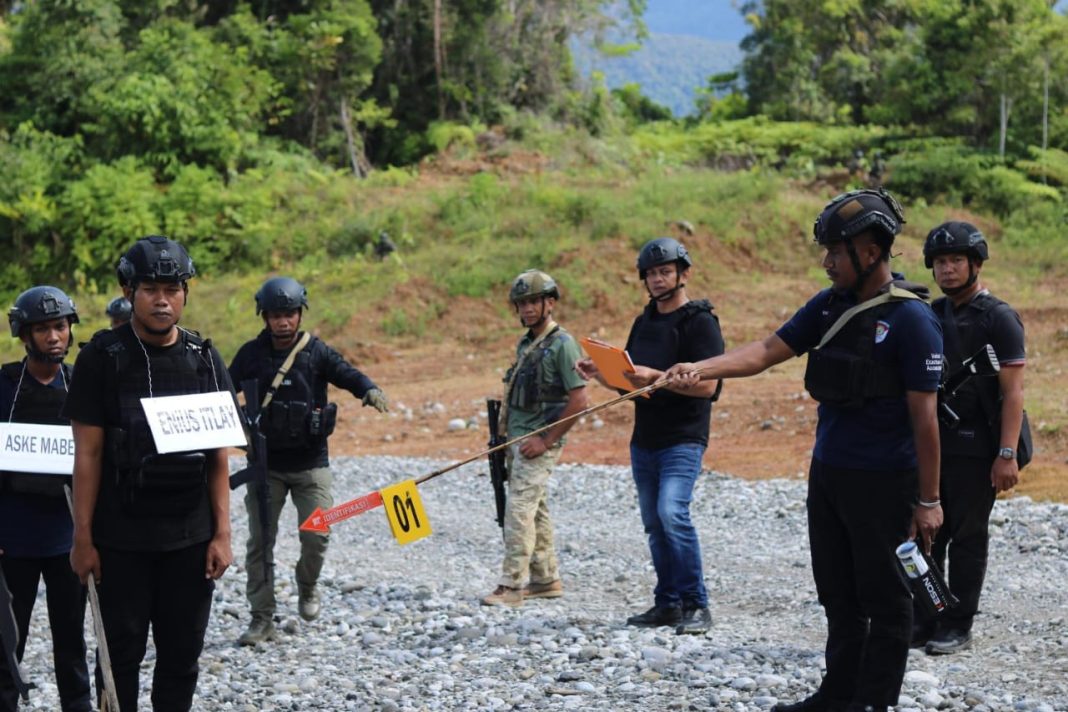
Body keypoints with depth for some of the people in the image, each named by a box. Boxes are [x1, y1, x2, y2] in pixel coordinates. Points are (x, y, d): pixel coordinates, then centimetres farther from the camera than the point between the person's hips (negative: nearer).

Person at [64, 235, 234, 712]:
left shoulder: (204, 359, 5)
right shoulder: (102, 358, -4)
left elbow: (218, 457, 7)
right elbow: (88, 453, -5)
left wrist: (222, 533, 2)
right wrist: (82, 538, -8)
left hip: (190, 538, 3)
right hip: (121, 538, -3)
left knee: (182, 655, 8)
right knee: (120, 654, 4)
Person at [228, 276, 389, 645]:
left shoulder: (316, 352, -2)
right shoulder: (251, 355, 1)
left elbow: (347, 373, -14)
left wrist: (370, 390, -35)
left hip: (310, 462, -1)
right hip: (266, 464, 1)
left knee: (316, 534, -7)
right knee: (259, 542, 0)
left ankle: (307, 587, 25)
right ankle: (262, 619, 9)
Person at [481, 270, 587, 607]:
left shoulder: (562, 344, -12)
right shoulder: (525, 344, 15)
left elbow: (579, 400, -17)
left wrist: (546, 440, -17)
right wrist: (504, 435, 15)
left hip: (539, 443, -9)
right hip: (517, 439, 9)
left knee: (519, 508, -14)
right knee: (535, 510, 13)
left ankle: (511, 586, -14)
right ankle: (546, 580, 20)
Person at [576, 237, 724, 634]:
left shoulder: (700, 322, -8)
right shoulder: (644, 323, 15)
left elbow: (707, 384, -17)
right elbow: (629, 383, 19)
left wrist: (657, 377, -27)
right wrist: (600, 374, 0)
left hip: (683, 440, -8)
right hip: (644, 440, 8)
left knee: (672, 512, -21)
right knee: (654, 523, 9)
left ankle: (696, 605, -15)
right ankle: (668, 604, 17)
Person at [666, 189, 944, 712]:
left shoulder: (911, 319, -15)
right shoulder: (829, 306, 7)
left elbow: (924, 415, -14)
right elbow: (767, 351, 5)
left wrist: (928, 500, -14)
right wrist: (701, 368, -12)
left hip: (882, 486, -8)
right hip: (827, 473, 8)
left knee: (884, 601, 3)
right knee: (839, 595, 15)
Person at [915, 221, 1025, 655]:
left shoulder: (999, 319, -8)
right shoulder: (932, 315, 11)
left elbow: (1013, 392, -12)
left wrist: (1007, 454, -19)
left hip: (975, 449, -6)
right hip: (929, 443, 6)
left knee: (967, 539, 2)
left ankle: (958, 627, 8)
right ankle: (923, 620, 17)